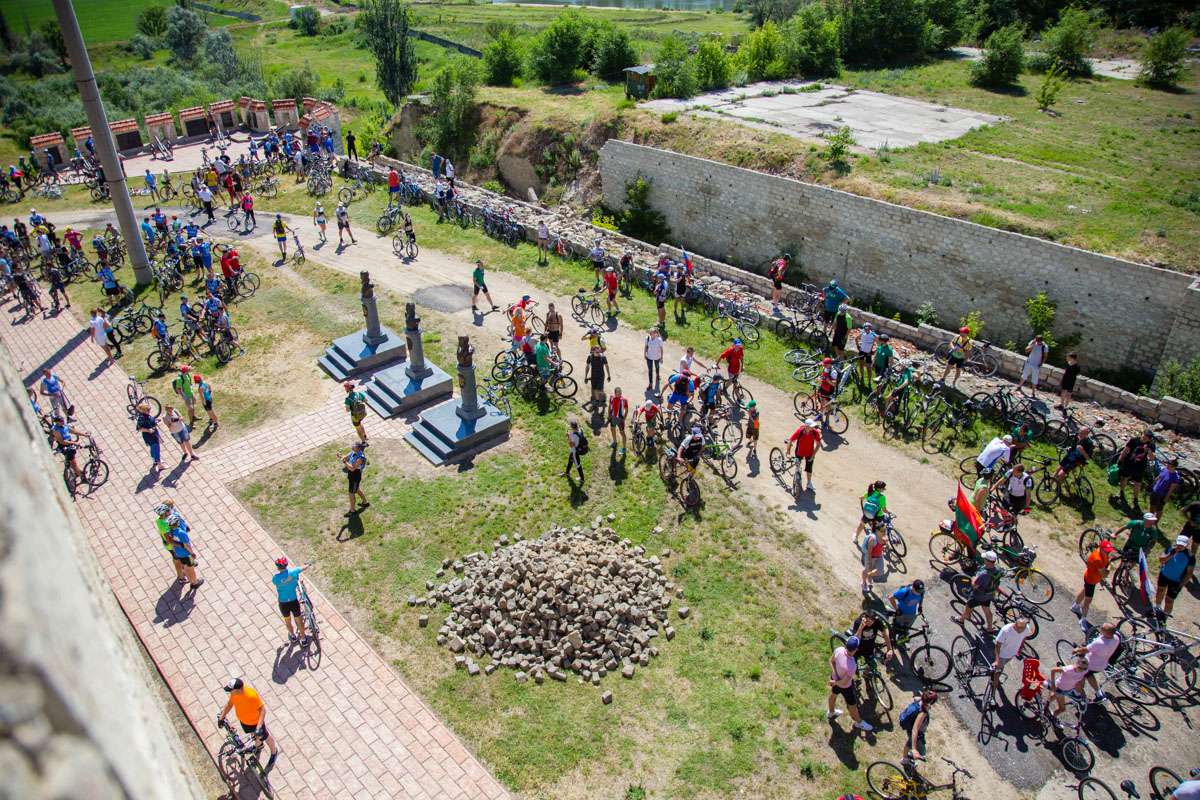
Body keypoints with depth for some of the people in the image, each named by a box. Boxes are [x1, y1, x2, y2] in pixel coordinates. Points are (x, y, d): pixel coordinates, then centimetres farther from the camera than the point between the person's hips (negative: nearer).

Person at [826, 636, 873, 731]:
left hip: (834, 677, 6)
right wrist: (835, 683, -12)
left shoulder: (839, 650, -28)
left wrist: (836, 676, -13)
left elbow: (831, 661, -9)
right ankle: (859, 723, 50)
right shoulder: (852, 666, -43)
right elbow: (843, 683, -30)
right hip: (845, 687, -6)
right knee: (853, 705, 22)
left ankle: (831, 712, 62)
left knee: (833, 693, 35)